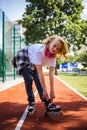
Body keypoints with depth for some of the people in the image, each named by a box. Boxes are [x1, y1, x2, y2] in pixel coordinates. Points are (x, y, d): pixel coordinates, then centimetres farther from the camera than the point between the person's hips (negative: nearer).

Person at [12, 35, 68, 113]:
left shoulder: (53, 56, -21)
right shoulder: (39, 50, -41)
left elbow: (51, 74, -20)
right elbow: (40, 73, -39)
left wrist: (52, 91, -23)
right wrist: (44, 90, -36)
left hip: (33, 63, 5)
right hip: (23, 59, -5)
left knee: (38, 80, -10)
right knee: (29, 79, -17)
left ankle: (48, 103, -12)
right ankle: (31, 101, -1)